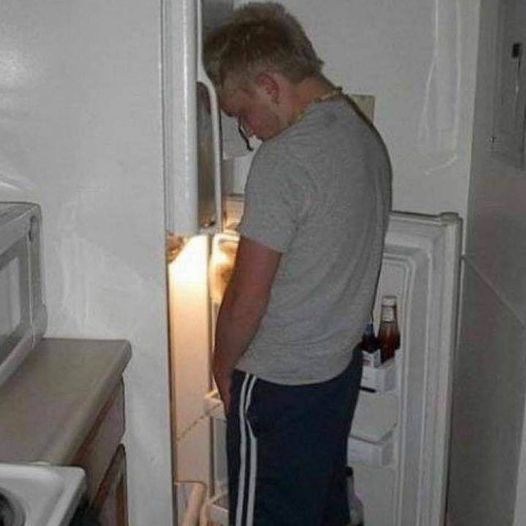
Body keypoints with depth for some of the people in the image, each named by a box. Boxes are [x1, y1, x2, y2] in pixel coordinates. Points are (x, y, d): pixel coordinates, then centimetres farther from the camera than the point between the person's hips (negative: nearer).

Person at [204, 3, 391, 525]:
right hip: (339, 367, 8)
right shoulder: (364, 136, 4)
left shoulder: (284, 159, -24)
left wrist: (223, 365, -3)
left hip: (278, 385, -8)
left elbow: (247, 298, -22)